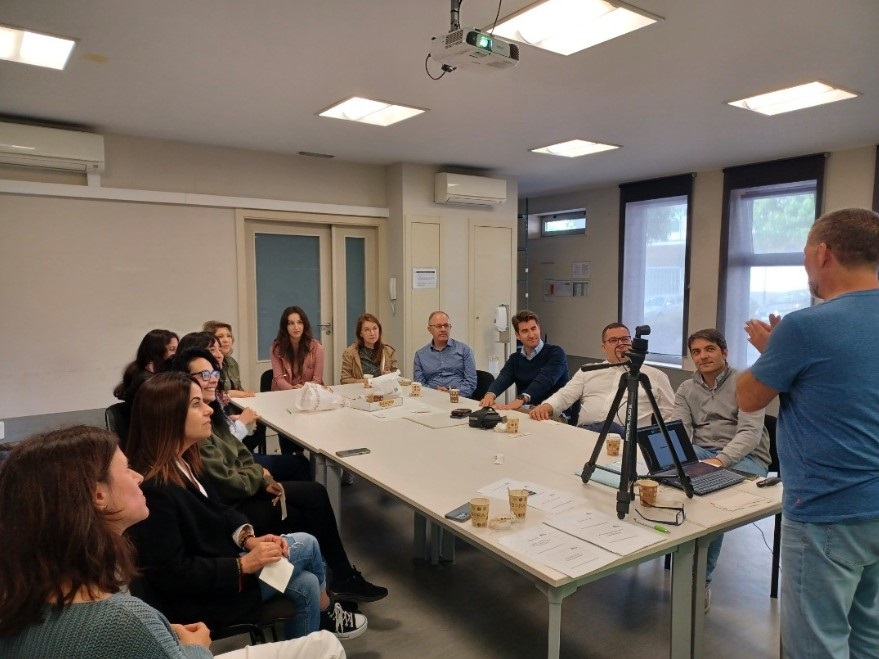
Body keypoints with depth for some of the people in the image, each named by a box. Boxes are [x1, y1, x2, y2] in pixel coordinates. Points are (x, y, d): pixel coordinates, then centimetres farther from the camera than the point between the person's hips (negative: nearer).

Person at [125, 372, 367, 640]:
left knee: (305, 584, 6)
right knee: (306, 545, -3)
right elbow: (173, 575, -27)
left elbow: (217, 510, 8)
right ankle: (327, 614, 24)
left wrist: (249, 538, -9)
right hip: (199, 597, -9)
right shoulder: (153, 490, -29)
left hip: (216, 562, 9)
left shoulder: (183, 460, 0)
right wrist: (244, 564, -24)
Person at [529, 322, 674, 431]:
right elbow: (564, 395, 16)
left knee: (612, 429, -40)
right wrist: (546, 406, -8)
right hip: (585, 432, 2)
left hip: (629, 436, -2)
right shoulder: (589, 371, 26)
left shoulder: (655, 375, 22)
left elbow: (672, 414, 19)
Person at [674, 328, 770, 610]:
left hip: (744, 457, -3)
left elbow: (751, 432, -13)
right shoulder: (685, 389, 13)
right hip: (699, 451, 4)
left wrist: (720, 461, -30)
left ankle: (701, 578, -15)